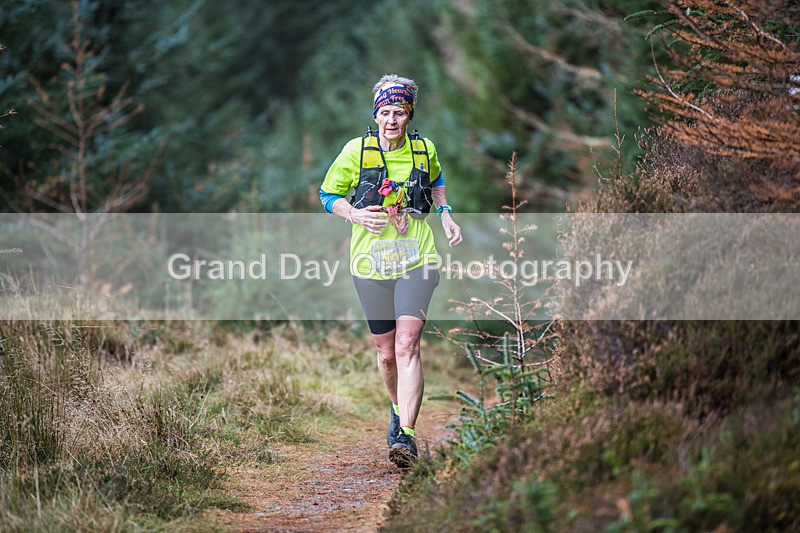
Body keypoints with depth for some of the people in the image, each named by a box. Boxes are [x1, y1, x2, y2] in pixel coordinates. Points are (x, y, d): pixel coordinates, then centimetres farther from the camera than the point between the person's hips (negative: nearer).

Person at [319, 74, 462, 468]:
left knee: (407, 346, -16)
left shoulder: (424, 150, 2)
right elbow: (327, 195, 6)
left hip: (416, 261, -1)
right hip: (372, 264, 1)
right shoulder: (356, 151, -3)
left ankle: (406, 435, -21)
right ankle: (399, 410, 40)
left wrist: (445, 215, 8)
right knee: (386, 352, 11)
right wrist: (355, 215, -12)